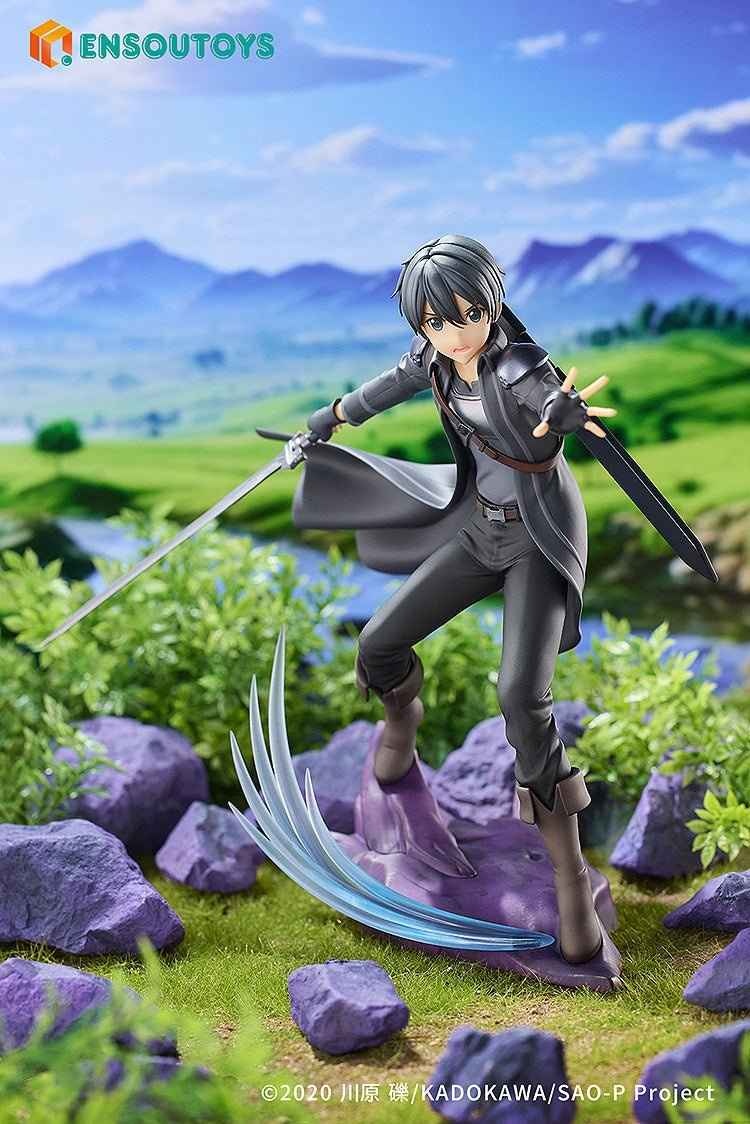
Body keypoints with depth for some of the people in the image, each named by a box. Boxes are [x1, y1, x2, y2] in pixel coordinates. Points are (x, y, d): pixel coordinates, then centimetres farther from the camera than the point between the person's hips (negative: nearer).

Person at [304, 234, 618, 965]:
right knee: (377, 646, 4)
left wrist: (565, 414, -76)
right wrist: (340, 414, 32)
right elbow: (403, 379, 17)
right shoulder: (436, 355, -7)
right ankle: (402, 714, 43)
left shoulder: (517, 367, -28)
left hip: (540, 542, -6)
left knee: (522, 696, -24)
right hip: (481, 527, 6)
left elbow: (552, 400, -51)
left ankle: (569, 874, -9)